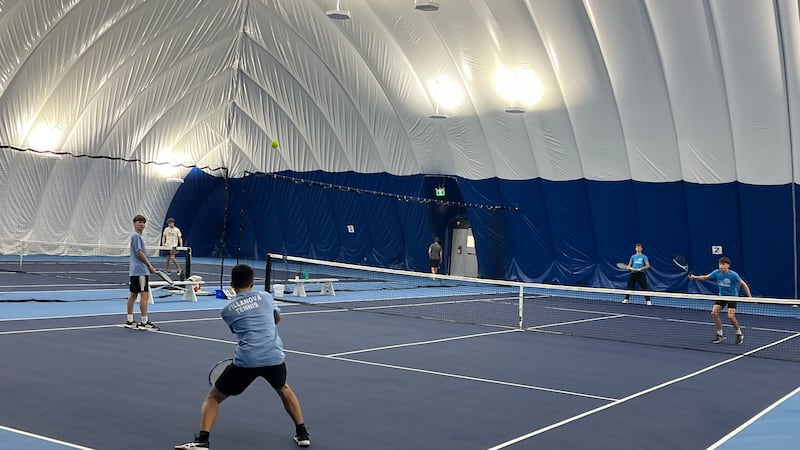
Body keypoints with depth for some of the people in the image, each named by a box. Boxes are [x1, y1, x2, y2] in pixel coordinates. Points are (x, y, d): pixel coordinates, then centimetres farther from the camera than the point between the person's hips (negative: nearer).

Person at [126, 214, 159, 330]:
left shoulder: (137, 236, 18)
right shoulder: (136, 236, -11)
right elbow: (139, 252, -16)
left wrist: (148, 266, 14)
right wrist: (149, 265, -8)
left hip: (134, 271, 10)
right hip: (140, 270, -10)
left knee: (133, 294, 12)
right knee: (144, 295, -10)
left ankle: (129, 321, 17)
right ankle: (144, 322, -11)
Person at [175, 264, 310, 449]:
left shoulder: (227, 310, 11)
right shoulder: (266, 297, 14)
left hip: (246, 360, -2)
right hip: (274, 357, 2)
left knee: (214, 397, 15)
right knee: (284, 389, 33)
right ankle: (302, 433, 31)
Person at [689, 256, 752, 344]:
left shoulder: (733, 275, -21)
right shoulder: (717, 272, -10)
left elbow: (743, 284, -13)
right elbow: (706, 277, 1)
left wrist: (750, 297, -16)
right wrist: (695, 277, -14)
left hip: (732, 296, -5)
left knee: (731, 316, -18)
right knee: (714, 312, -11)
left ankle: (739, 334, 9)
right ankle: (720, 334, 6)